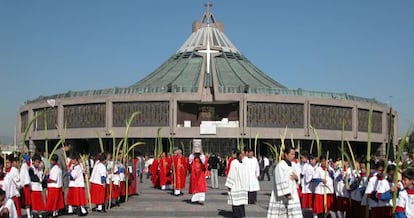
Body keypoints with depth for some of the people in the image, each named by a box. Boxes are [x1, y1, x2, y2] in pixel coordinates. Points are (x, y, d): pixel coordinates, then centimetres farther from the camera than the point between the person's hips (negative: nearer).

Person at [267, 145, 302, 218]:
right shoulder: (280, 165, -14)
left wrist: (296, 177, -5)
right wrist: (286, 194, -24)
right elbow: (281, 181, -19)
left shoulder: (291, 165, 12)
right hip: (282, 196, -8)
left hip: (292, 195, 8)